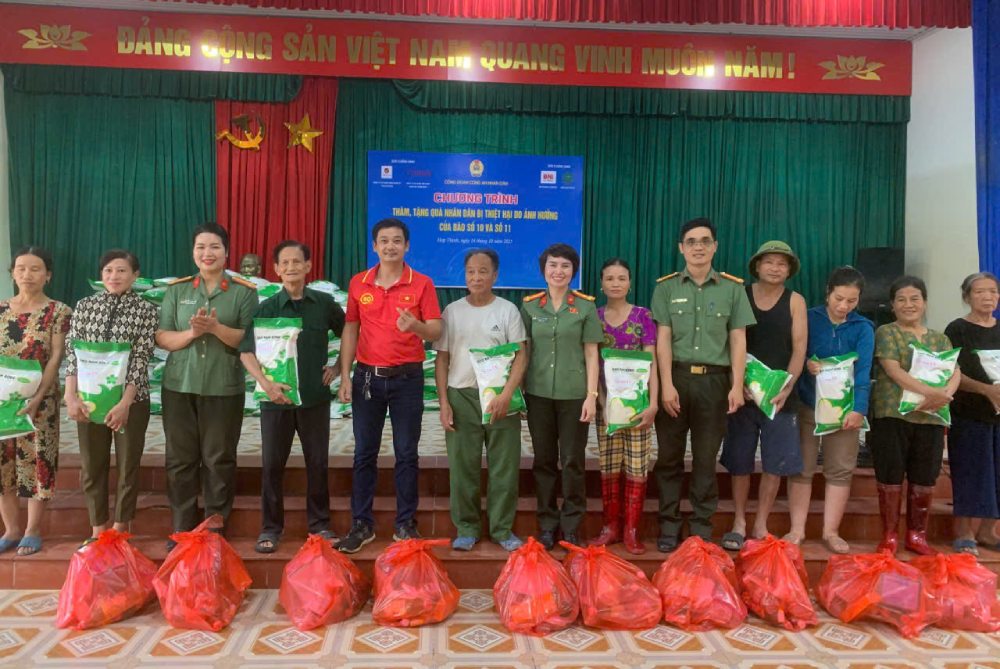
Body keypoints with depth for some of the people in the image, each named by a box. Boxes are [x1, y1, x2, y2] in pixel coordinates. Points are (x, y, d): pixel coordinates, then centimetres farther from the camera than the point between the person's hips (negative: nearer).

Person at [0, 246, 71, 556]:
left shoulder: (58, 311, -3)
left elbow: (55, 358, -9)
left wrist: (37, 398, -17)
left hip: (39, 398, -4)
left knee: (37, 459, 1)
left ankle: (33, 530, 14)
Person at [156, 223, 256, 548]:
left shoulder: (244, 291, 1)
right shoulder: (177, 290, 8)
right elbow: (161, 338, 3)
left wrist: (216, 328, -20)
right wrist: (191, 333, -15)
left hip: (224, 388, -2)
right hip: (180, 385, 2)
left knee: (219, 459, 4)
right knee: (180, 458, 7)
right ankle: (181, 528, 19)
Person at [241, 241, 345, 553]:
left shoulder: (324, 304, 1)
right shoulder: (266, 308, -1)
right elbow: (246, 352, -6)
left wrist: (338, 367, 5)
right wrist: (265, 383, -18)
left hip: (315, 396, 1)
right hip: (277, 396, 0)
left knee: (318, 462, 8)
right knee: (272, 463, 5)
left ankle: (319, 523, 23)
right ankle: (271, 527, 19)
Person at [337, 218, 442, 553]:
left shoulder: (422, 284, -3)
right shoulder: (358, 283, 5)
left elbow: (436, 332, -4)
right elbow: (350, 330, 8)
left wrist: (415, 326, -26)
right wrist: (345, 376, 1)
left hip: (407, 378, -2)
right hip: (367, 376, 2)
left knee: (406, 453, 5)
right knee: (364, 453, 6)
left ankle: (406, 524, 16)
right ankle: (362, 524, 16)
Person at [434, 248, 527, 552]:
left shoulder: (508, 310, 3)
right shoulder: (452, 311, 7)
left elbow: (521, 356, -2)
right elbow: (442, 359, 7)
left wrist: (506, 395, -15)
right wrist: (444, 402, -1)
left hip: (500, 397, -1)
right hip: (461, 396, 1)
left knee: (504, 467, 3)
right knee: (462, 467, 4)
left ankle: (502, 528, 16)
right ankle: (467, 528, 17)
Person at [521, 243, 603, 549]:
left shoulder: (585, 306, 1)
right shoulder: (530, 305, 6)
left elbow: (591, 353, 0)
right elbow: (524, 350, 9)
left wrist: (591, 395, -6)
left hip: (574, 394, -1)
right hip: (538, 392, 2)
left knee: (572, 462, 3)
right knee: (544, 461, 8)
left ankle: (571, 527, 15)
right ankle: (547, 523, 20)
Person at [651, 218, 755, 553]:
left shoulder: (733, 288, 7)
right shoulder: (666, 287, 5)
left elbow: (738, 340, 5)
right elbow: (663, 339, -1)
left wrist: (737, 386, -3)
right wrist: (667, 385, -9)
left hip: (714, 380, 0)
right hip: (676, 377, 0)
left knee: (706, 458, 6)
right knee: (669, 455, 4)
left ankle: (702, 528, 16)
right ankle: (669, 525, 15)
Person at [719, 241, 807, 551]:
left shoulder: (795, 301, 3)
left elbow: (799, 349, -2)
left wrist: (786, 388, -13)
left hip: (779, 394, 0)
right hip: (743, 391, 0)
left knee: (775, 462, 2)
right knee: (739, 460, 5)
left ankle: (761, 524, 16)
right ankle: (739, 523, 17)